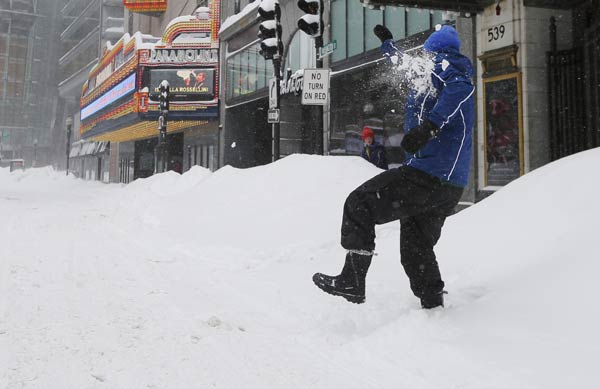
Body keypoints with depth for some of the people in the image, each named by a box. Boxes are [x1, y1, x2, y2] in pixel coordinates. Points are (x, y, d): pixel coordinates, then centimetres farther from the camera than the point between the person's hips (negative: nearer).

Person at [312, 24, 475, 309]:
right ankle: (433, 304, 20)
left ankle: (351, 282, -8)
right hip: (451, 186, 10)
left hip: (426, 175, -9)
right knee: (416, 247, 16)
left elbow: (460, 86, -24)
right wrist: (388, 44, 58)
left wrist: (430, 125, -36)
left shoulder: (441, 64, 1)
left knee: (359, 204, -6)